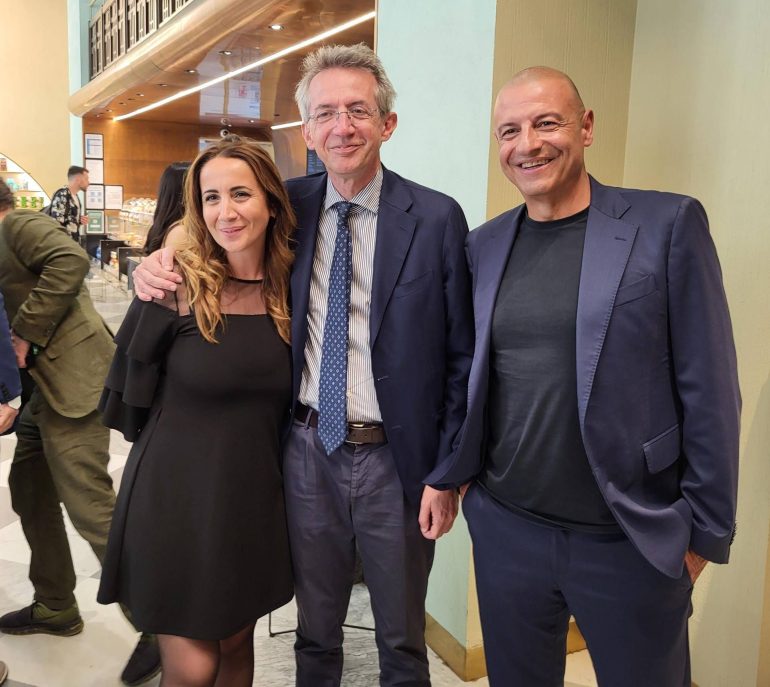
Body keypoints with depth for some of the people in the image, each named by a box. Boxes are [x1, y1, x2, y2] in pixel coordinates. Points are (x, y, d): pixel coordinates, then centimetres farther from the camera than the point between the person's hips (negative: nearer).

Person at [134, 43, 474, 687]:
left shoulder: (436, 218, -9)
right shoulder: (291, 204, 0)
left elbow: (462, 356, -6)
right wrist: (163, 262, -6)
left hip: (395, 460, -2)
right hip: (309, 450, 3)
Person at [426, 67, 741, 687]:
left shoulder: (668, 224, -7)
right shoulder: (483, 245, 4)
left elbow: (709, 390, -7)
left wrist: (706, 529, -6)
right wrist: (445, 478, 8)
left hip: (631, 542, -3)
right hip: (506, 531, 3)